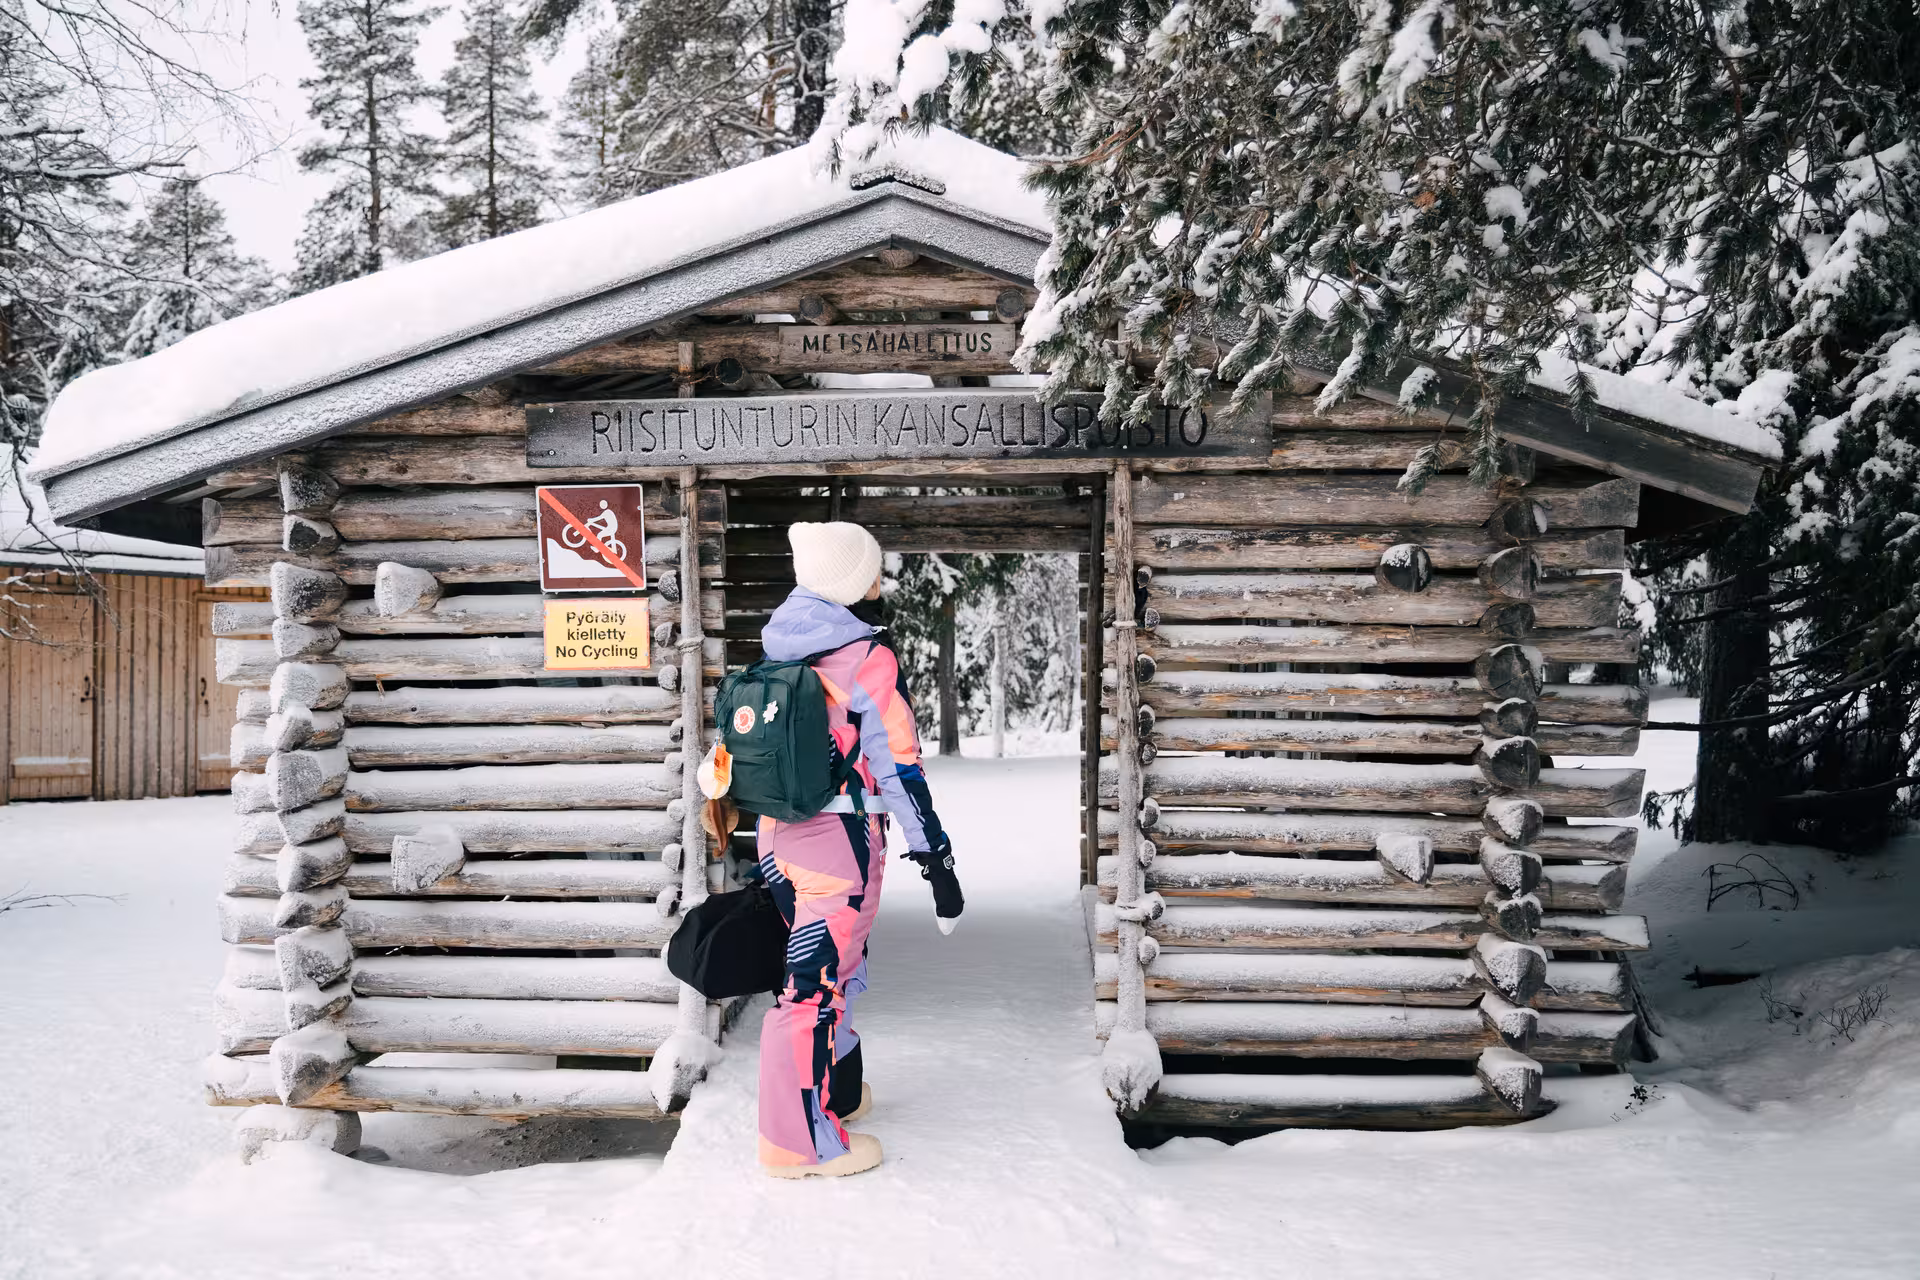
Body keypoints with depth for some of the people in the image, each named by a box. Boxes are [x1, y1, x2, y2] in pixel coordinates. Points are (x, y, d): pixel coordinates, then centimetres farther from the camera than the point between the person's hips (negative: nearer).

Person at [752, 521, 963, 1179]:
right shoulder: (867, 660, -15)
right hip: (840, 844, -8)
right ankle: (802, 1142, 10)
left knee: (831, 969, 23)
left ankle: (838, 1093, 39)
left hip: (777, 835, 8)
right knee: (816, 983, 1)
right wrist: (937, 860, -9)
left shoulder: (778, 650, 8)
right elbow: (898, 769, -15)